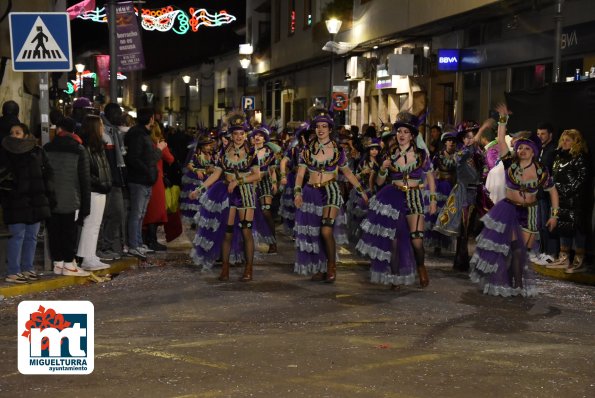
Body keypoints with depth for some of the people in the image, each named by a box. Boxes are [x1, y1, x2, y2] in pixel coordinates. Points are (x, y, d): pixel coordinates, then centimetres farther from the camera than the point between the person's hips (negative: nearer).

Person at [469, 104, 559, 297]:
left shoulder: (541, 171, -8)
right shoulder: (511, 163, -9)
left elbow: (553, 191, 3)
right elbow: (501, 141, -14)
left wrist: (554, 214, -1)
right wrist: (503, 119, -20)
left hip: (529, 212, 1)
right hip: (509, 209, -1)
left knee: (524, 249, 3)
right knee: (515, 247, -6)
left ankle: (520, 282, 19)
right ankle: (517, 284, 6)